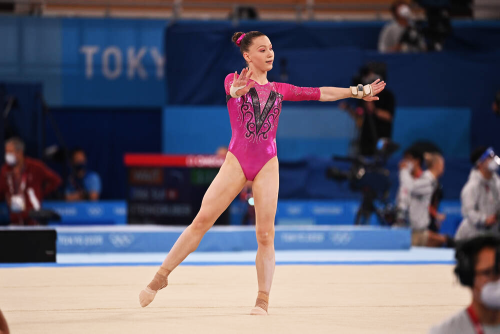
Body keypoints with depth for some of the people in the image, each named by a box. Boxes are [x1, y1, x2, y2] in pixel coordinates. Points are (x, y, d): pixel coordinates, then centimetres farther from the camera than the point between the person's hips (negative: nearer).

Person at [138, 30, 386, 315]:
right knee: (202, 220, -8)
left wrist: (357, 92, 8)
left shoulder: (279, 90, 14)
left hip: (266, 165, 3)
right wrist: (237, 89, -47)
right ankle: (161, 277, 1)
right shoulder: (234, 80, 2)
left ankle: (263, 301, 1)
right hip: (236, 162, -3)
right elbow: (231, 90, -23)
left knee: (265, 234, -3)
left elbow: (320, 93, 14)